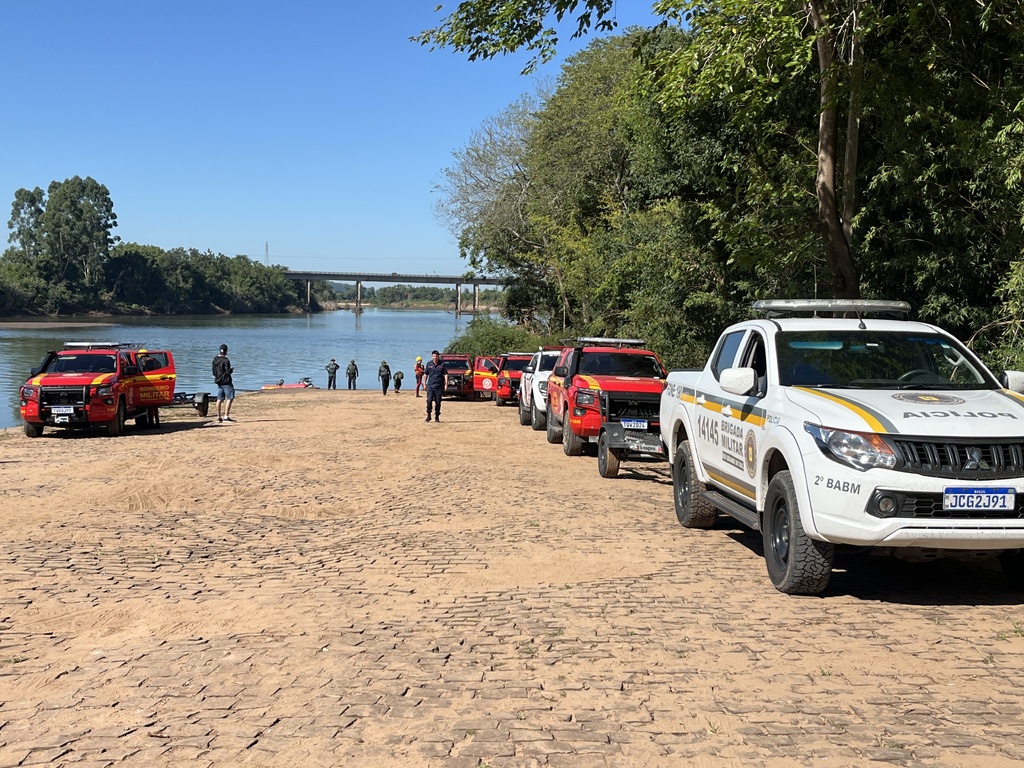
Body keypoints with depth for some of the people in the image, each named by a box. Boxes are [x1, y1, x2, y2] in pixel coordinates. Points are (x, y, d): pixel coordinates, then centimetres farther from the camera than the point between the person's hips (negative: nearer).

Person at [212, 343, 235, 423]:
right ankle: (226, 416, -11)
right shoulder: (225, 360, -17)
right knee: (230, 398, -4)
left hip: (219, 381, 8)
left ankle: (219, 417, 14)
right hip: (226, 382, -8)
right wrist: (232, 370, 1)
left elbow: (214, 372, 12)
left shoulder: (215, 359, 7)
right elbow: (228, 372, -19)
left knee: (219, 399, 11)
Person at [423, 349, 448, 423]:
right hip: (430, 386, 1)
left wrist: (446, 384, -7)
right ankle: (428, 415, 0)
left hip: (439, 386, -1)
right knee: (429, 400, -11)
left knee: (438, 402, 4)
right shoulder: (429, 364, 6)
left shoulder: (442, 364, 0)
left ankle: (437, 417, 13)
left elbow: (445, 374, 1)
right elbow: (426, 374, 15)